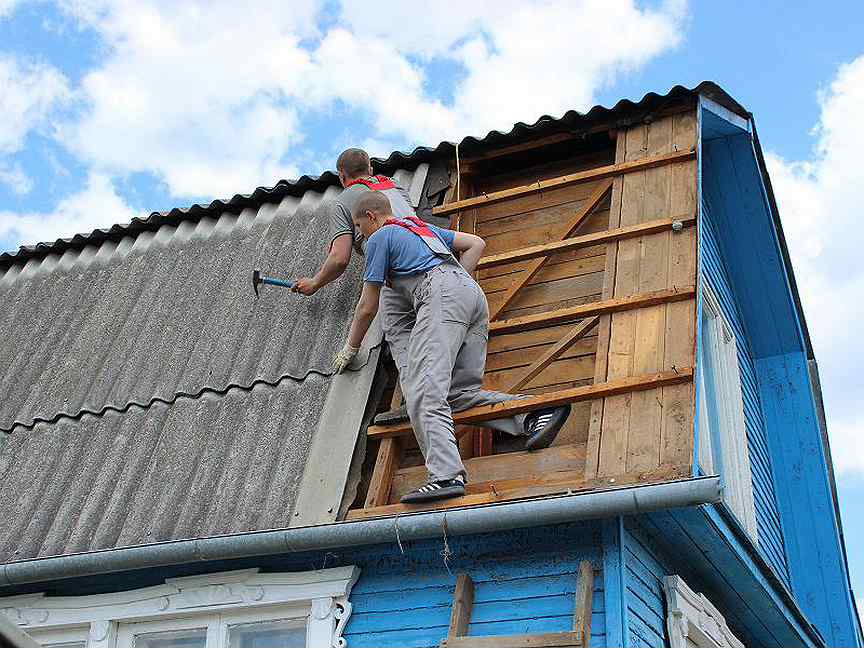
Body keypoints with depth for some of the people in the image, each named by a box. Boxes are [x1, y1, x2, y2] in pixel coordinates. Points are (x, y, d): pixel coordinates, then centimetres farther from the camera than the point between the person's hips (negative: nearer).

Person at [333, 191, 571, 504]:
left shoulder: (379, 237, 15)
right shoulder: (423, 227, 37)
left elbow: (367, 307, 14)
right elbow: (477, 244, 35)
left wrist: (350, 348, 27)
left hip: (443, 294, -8)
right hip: (473, 293, 8)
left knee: (423, 389, -21)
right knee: (461, 392, 3)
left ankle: (446, 475, -38)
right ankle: (536, 414, -14)